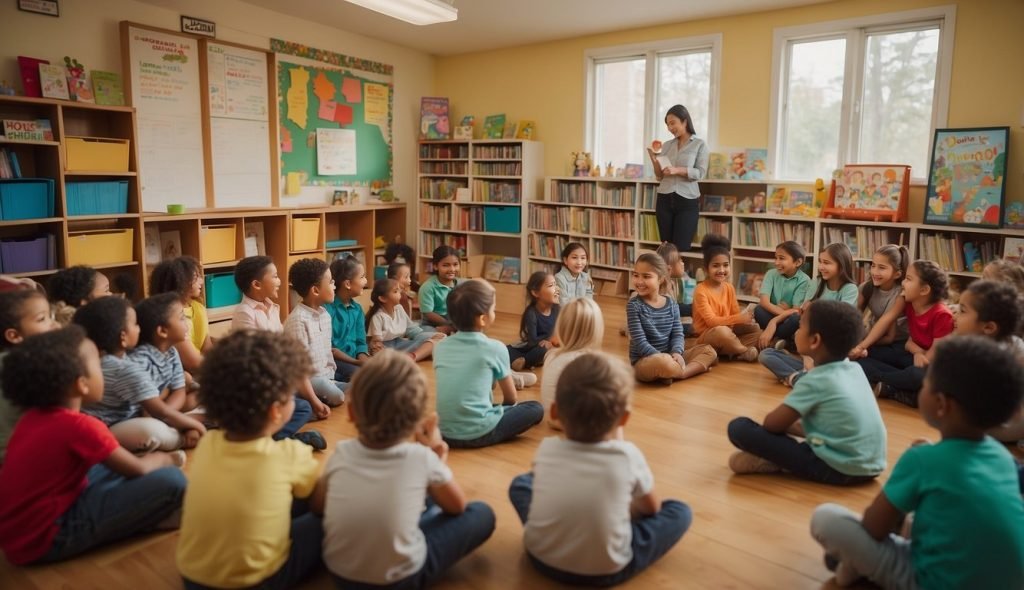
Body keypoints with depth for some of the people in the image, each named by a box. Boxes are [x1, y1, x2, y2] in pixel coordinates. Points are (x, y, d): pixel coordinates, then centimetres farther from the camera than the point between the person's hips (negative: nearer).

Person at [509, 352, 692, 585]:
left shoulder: (546, 450, -9)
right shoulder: (628, 455, -14)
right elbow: (651, 508, 4)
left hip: (542, 558, 3)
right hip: (607, 571, -2)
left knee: (520, 484, 24)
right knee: (680, 512, 10)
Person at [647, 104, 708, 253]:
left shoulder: (700, 144, 1)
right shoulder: (667, 145, 12)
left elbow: (701, 173, -8)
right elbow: (660, 176, 12)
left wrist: (677, 170, -21)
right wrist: (654, 159, -6)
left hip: (687, 201, -4)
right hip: (664, 200, 4)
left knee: (682, 248, -5)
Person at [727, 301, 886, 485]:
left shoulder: (815, 381, -13)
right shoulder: (855, 369, 7)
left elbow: (772, 423, -7)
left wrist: (787, 421, 14)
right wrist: (796, 424, 18)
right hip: (871, 466, 8)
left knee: (739, 427, -16)